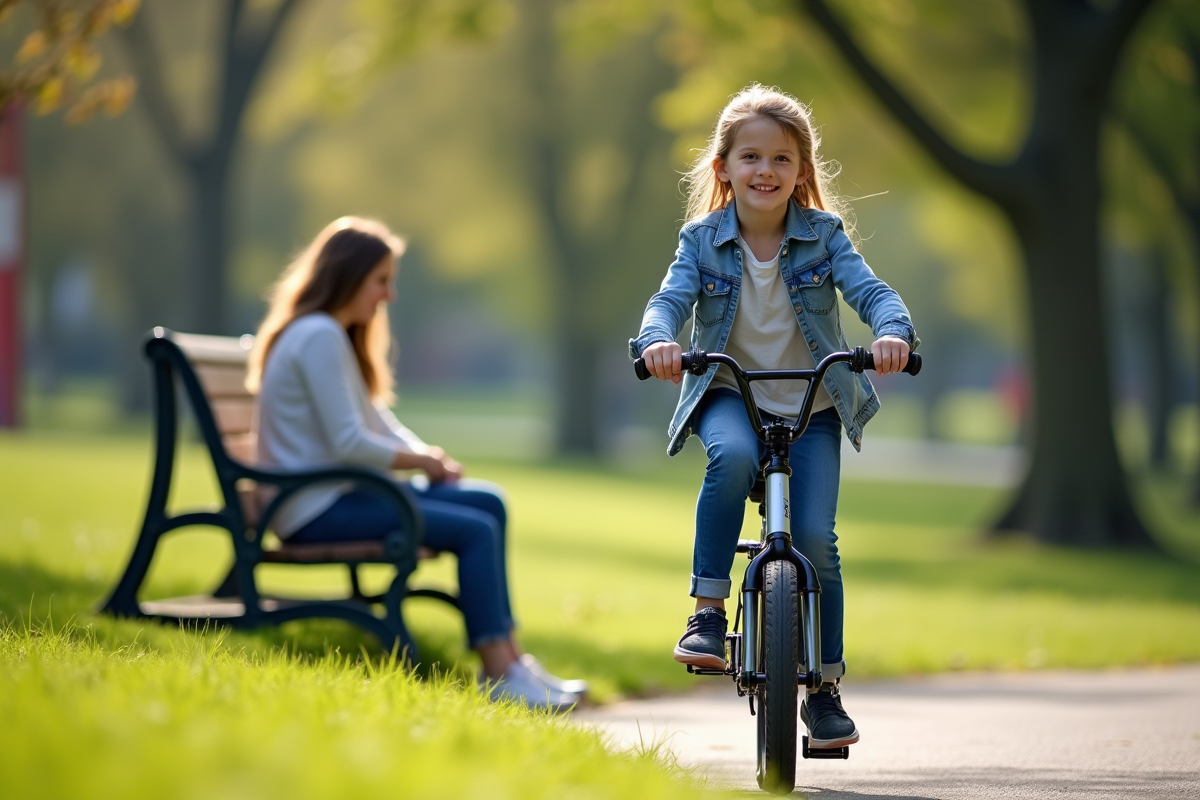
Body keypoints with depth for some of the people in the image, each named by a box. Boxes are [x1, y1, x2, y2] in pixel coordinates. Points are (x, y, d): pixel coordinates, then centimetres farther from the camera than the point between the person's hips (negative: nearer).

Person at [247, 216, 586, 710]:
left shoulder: (332, 335, 18)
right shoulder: (319, 337, -17)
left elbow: (376, 421, 19)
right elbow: (349, 444, -23)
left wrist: (429, 456, 1)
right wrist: (419, 461, -8)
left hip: (342, 491, 11)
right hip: (316, 508, -11)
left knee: (489, 503, 8)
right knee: (475, 530, -18)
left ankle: (508, 660, 3)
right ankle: (501, 674, -16)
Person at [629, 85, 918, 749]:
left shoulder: (823, 235, -5)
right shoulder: (702, 241, -4)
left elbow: (869, 290, -18)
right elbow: (669, 300, -16)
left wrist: (893, 332, -40)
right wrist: (657, 340, -40)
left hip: (811, 406, 1)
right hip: (728, 396, -1)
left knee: (814, 536, -12)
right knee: (732, 456, -36)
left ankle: (825, 687, 5)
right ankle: (707, 610, -24)